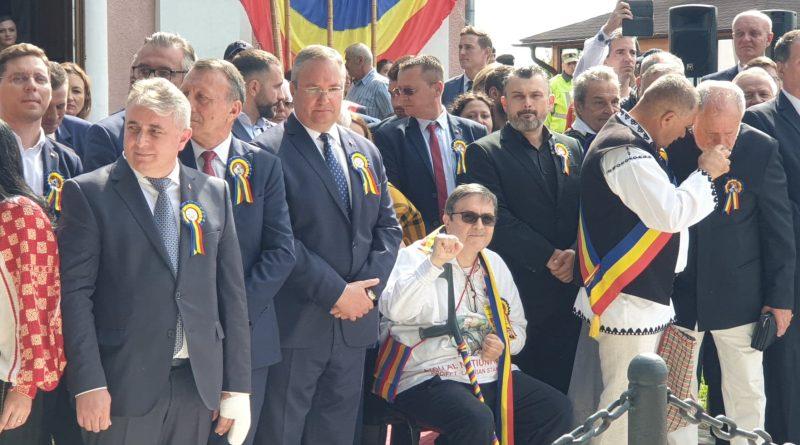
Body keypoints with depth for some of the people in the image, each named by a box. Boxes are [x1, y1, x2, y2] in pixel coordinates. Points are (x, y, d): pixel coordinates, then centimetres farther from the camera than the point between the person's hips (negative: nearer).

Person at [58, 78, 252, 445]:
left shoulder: (214, 193, 9)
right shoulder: (88, 194, -2)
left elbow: (231, 291, 10)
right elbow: (74, 291, -7)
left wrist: (237, 386, 6)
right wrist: (88, 384, -15)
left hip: (198, 384, 3)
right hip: (122, 386, -3)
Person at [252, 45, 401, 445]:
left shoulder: (366, 153, 15)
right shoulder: (270, 152, -7)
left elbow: (387, 227, 13)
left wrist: (367, 286, -4)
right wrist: (335, 292, -15)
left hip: (354, 322, 6)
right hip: (295, 323, -6)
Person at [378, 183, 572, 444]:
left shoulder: (494, 264, 18)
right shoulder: (417, 257, -2)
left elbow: (517, 326, 25)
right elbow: (395, 310, -22)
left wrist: (503, 344, 2)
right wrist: (434, 263, -29)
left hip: (493, 373, 7)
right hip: (429, 378, -7)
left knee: (557, 408, -12)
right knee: (477, 420, -35)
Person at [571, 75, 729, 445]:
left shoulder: (623, 140, 14)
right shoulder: (625, 153, -20)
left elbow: (659, 205, 22)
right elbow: (672, 213, -26)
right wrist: (706, 173, -12)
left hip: (641, 295, 11)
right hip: (628, 303, -11)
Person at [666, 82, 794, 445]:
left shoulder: (761, 149, -10)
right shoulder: (668, 145, -9)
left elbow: (778, 228, -4)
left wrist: (780, 296, -3)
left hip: (738, 292, -1)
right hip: (676, 291, 1)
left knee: (747, 394, 7)